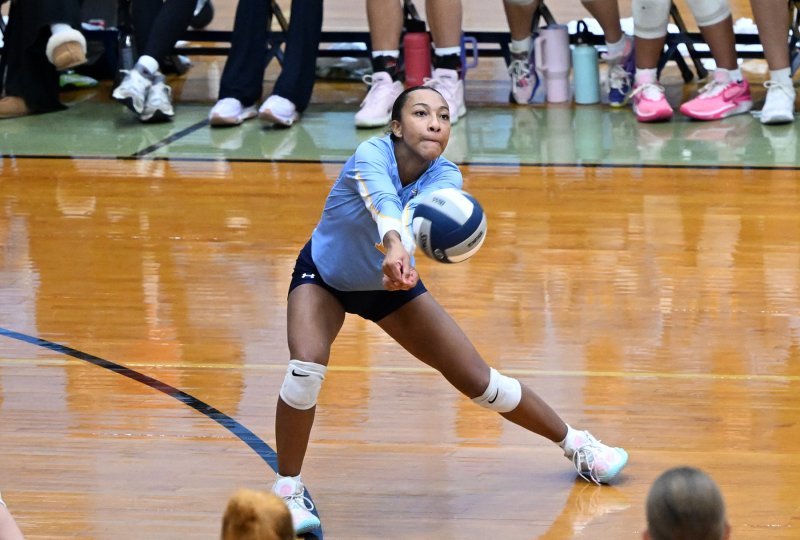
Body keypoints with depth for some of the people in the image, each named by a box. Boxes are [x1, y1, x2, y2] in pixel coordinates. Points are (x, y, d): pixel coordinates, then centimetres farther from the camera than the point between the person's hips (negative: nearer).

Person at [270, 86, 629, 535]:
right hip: (322, 279, -3)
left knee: (478, 380, 1)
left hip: (390, 284, 3)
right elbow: (383, 203, -55)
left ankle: (576, 445, 24)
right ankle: (288, 488, -9)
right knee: (306, 368, -30)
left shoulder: (444, 176, -23)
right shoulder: (370, 156, -33)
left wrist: (404, 263, -69)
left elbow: (422, 209, -47)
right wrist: (395, 247, -77)